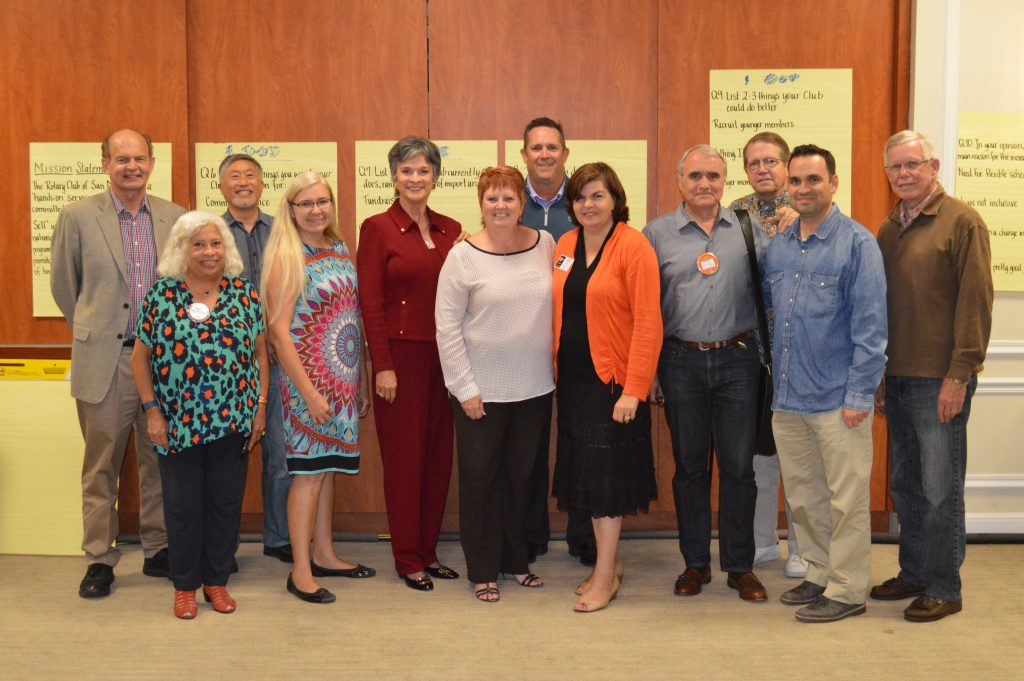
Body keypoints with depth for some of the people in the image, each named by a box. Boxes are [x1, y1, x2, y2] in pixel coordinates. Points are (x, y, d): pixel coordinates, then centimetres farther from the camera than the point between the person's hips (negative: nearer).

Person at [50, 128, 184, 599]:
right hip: (105, 361, -2)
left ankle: (157, 550, 23)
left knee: (161, 461, 10)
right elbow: (62, 284, 8)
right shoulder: (78, 217, -2)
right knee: (101, 466, 5)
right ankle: (99, 559, 16)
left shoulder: (176, 218, 5)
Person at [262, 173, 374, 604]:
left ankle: (325, 555, 25)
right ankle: (300, 572, 8)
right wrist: (309, 392, -17)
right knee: (310, 471, -1)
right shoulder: (286, 257, -10)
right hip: (308, 380, -6)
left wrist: (362, 381, 13)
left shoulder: (341, 250, 9)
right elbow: (279, 330, -14)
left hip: (344, 381, 6)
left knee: (329, 466, 13)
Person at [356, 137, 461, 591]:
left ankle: (429, 551, 22)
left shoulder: (450, 230, 10)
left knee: (439, 456, 9)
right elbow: (370, 302, -7)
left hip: (445, 357, 5)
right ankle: (407, 559, 14)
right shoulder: (377, 228, -4)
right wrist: (383, 366, -13)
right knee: (404, 457, 3)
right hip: (401, 355, -5)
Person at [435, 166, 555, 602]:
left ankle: (517, 559, 31)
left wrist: (557, 370, 5)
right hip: (480, 390, -3)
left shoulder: (545, 244, 1)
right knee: (480, 477, 6)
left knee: (523, 476, 14)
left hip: (535, 386, 3)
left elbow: (558, 306, 9)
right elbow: (446, 326, -8)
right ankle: (483, 571, 21)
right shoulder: (464, 256, -8)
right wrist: (465, 388, -10)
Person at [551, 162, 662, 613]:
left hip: (613, 378, -6)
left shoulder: (634, 247, -11)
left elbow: (648, 323, -16)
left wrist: (634, 389, -20)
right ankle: (610, 562, 27)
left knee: (606, 474, -1)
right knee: (586, 471, 12)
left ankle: (605, 576, 12)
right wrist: (555, 367, 7)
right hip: (572, 377, 6)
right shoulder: (565, 245, 8)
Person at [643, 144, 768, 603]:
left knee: (738, 466, 4)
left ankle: (740, 565, 18)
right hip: (681, 362, 0)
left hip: (737, 360, 0)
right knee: (689, 465, 9)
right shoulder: (656, 234, 4)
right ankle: (695, 562, 22)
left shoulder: (749, 228, 6)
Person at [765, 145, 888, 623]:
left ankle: (847, 589, 15)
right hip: (787, 397, 6)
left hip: (837, 399, -6)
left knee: (846, 498, 3)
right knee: (803, 495, 16)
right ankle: (821, 573, 31)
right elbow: (764, 303, 21)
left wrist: (860, 394, -14)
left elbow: (870, 326, -11)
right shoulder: (778, 246, 10)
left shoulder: (857, 242, -8)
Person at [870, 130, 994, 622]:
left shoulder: (961, 221, -7)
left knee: (939, 488, 1)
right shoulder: (888, 229, 13)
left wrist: (958, 376, -16)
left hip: (939, 379, -7)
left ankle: (943, 588, 13)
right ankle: (913, 573, 27)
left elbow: (975, 302, -12)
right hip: (897, 377, 7)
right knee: (905, 484, 14)